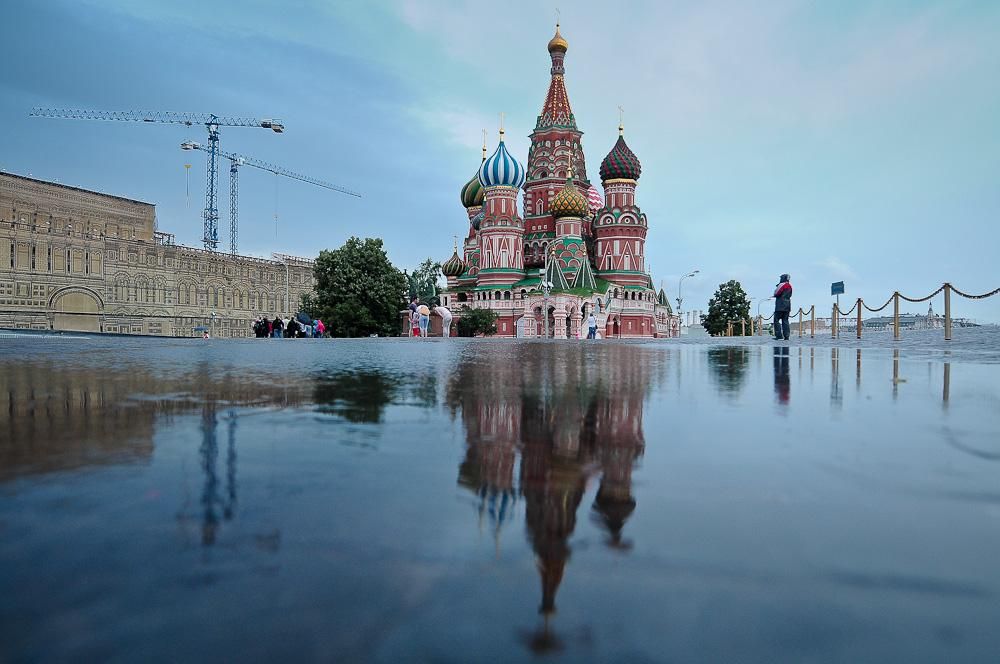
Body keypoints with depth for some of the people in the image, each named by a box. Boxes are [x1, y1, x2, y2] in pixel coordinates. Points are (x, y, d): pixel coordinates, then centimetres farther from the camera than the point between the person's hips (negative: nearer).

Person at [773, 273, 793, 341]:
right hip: (787, 306, 7)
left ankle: (779, 336, -10)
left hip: (780, 307, -7)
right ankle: (786, 336, 4)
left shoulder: (781, 285, -10)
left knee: (776, 320, -3)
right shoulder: (790, 286, 13)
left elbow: (776, 294, -8)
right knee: (785, 321, 8)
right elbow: (789, 295, 18)